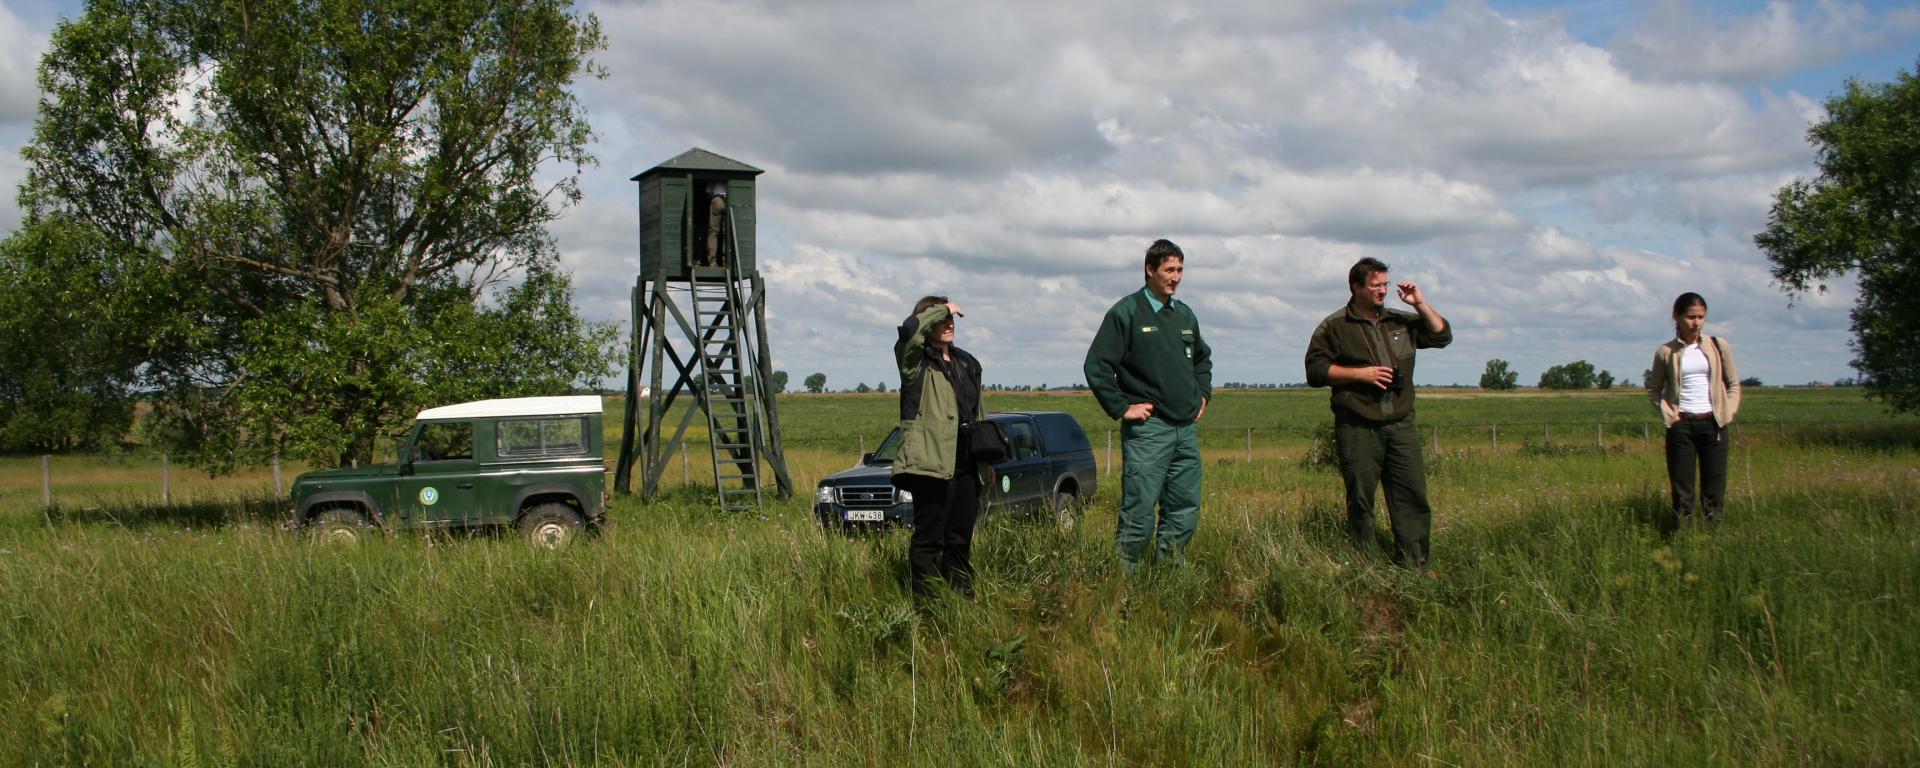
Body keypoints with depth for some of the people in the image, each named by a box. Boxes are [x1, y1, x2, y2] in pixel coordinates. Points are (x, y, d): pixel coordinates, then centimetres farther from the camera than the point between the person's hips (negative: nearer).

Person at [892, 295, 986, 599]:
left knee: (961, 539, 12)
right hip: (932, 462, -7)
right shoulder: (916, 361, -1)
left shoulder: (968, 364, 20)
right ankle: (923, 602, -2)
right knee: (929, 537, -6)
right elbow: (910, 328, -23)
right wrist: (941, 310, -8)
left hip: (965, 463, 7)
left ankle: (963, 598, 19)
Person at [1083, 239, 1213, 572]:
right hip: (1147, 429, -7)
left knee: (1185, 513, 9)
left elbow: (1203, 358, 33)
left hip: (1187, 429, 7)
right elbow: (1097, 364, -9)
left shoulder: (1185, 314, 15)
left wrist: (1203, 394, 19)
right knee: (1139, 513, -8)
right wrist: (1121, 407, -10)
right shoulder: (1127, 312, -5)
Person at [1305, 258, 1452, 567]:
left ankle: (1414, 565, 1)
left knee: (1413, 495, -2)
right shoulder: (1334, 326, 2)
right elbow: (1315, 371, -4)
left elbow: (1442, 336, 17)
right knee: (1360, 500, 0)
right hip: (1358, 428, -4)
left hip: (1401, 425, 4)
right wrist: (1361, 373, -11)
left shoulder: (1401, 321, 17)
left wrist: (1421, 304, 6)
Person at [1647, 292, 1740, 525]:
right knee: (1681, 489, 0)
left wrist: (1728, 412, -1)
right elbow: (1653, 389, 12)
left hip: (1713, 424, 1)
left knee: (1714, 490, 1)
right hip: (1681, 425, -1)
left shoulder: (1719, 346, 5)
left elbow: (1733, 384, 12)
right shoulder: (1666, 352, 2)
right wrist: (1667, 414, -2)